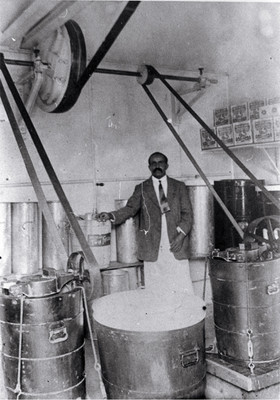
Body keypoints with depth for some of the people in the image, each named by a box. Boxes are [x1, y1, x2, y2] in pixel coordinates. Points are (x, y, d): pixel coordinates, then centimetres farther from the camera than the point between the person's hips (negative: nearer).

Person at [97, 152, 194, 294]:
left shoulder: (179, 187, 12)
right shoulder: (142, 189, 12)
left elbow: (187, 213, 7)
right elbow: (130, 208, 2)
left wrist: (181, 233, -8)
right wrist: (111, 215, -16)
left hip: (176, 246, 0)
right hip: (153, 248, 0)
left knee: (182, 290, -1)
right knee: (155, 290, 0)